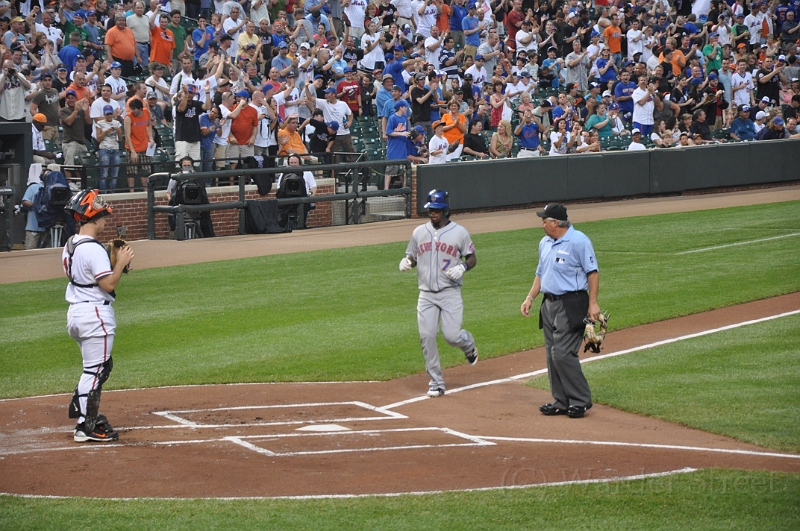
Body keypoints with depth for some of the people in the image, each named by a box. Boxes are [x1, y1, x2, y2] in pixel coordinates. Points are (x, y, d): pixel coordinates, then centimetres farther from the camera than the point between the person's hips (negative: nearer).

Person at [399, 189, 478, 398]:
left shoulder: (459, 232, 0)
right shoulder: (419, 232, 8)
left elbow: (472, 258, 5)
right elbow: (411, 256, 16)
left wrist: (463, 267, -18)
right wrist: (406, 262, -8)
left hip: (450, 293, -3)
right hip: (426, 294, 3)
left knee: (451, 335, -12)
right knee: (427, 337, -6)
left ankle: (468, 344, 27)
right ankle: (436, 382, 4)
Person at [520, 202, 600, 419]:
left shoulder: (578, 241, -12)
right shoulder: (545, 243, 13)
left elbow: (592, 272, -11)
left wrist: (593, 303, -16)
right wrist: (530, 298, 12)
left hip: (571, 304, -9)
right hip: (549, 303, 9)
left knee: (563, 353, -13)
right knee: (552, 354, 8)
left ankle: (581, 400, -4)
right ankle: (561, 401, 15)